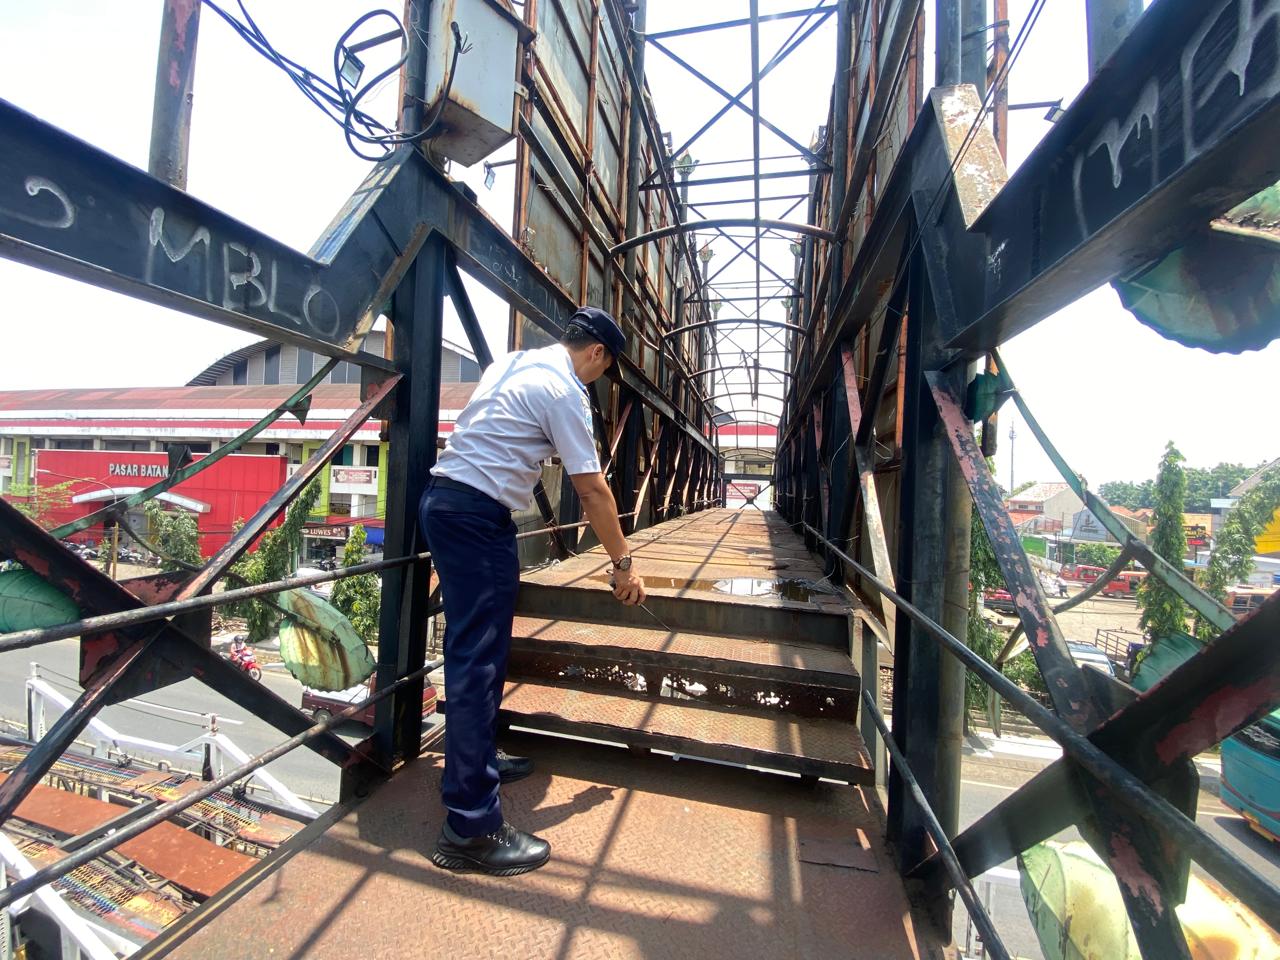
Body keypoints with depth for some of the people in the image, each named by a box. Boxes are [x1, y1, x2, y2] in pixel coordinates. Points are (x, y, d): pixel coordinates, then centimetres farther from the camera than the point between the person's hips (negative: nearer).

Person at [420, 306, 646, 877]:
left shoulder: (511, 363, 18)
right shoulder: (563, 391, -10)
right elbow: (592, 490, -11)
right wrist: (623, 563, -3)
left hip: (442, 499, 10)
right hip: (477, 514, -10)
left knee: (479, 648, 18)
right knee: (477, 661, -7)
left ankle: (479, 760, 34)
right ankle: (470, 828, 3)